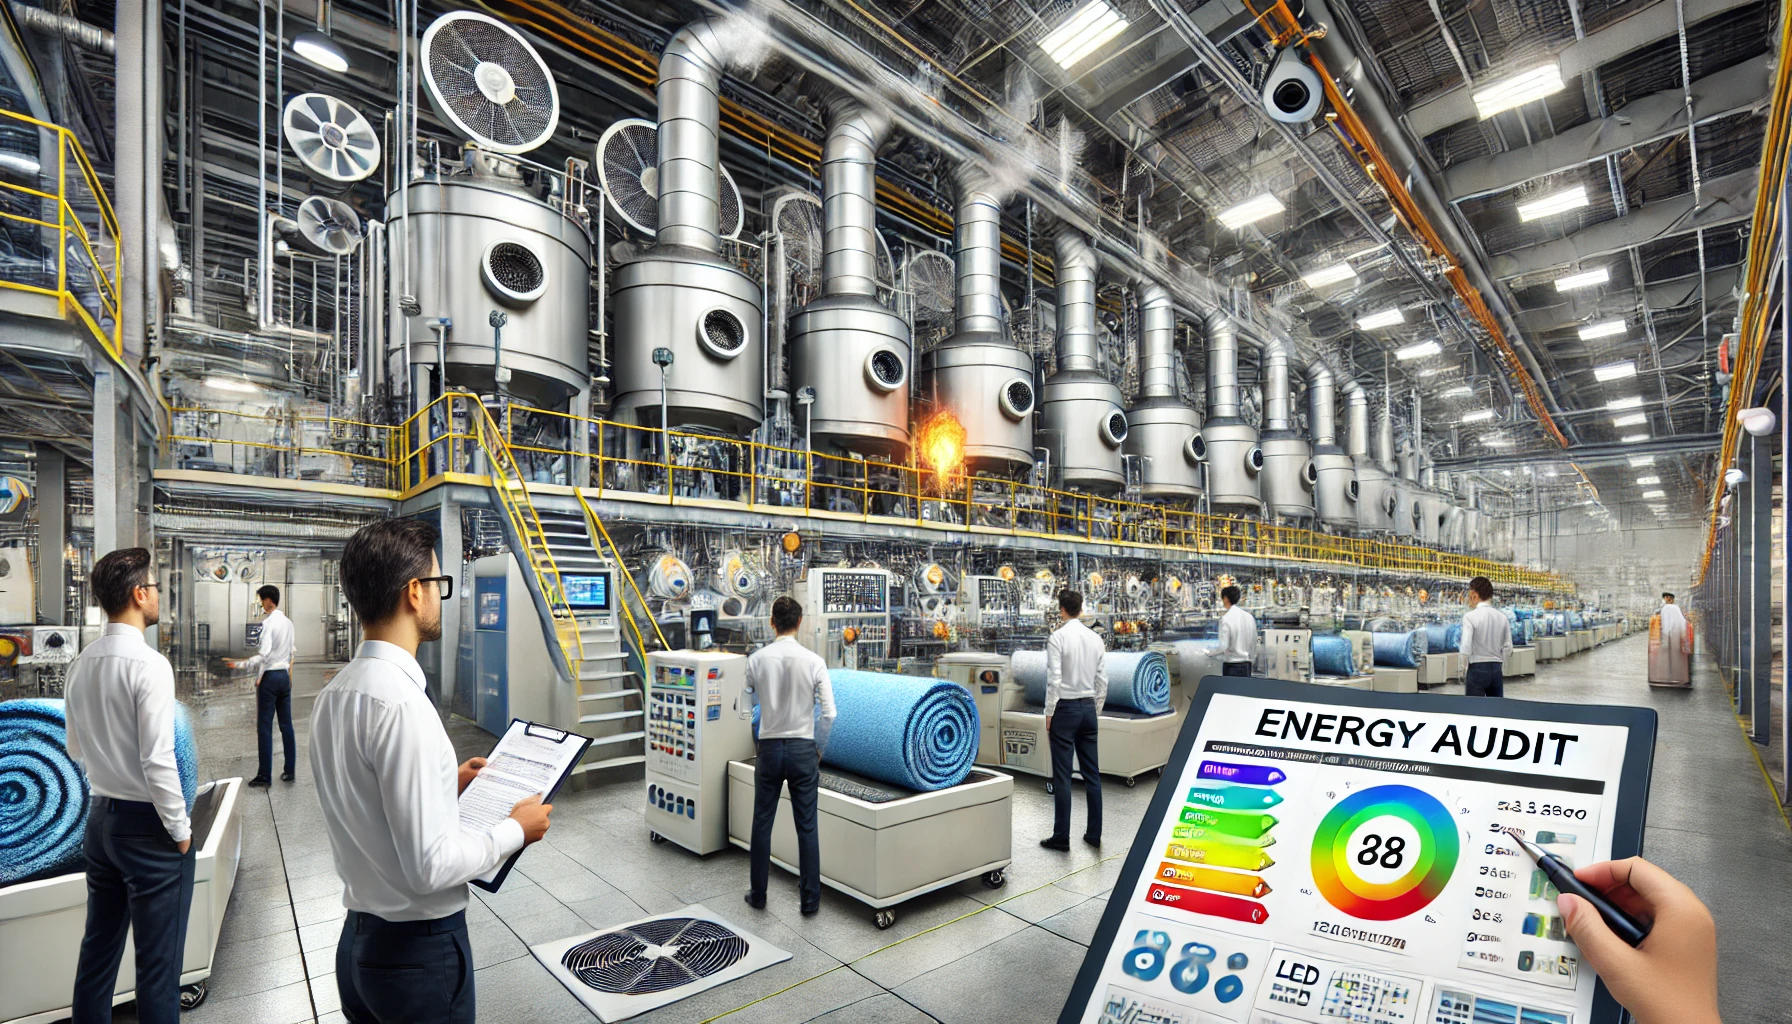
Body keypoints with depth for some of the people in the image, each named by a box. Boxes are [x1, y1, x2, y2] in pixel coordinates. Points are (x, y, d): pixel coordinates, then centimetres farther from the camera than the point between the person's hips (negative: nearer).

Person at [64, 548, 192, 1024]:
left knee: (98, 946, 21)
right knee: (158, 964, 4)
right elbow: (158, 761, -21)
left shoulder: (81, 663, 2)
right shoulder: (149, 664, -21)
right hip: (147, 825, -8)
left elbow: (76, 749, 14)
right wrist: (181, 830, -10)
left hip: (100, 818, 8)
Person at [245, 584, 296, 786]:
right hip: (285, 675, 7)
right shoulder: (288, 622, 10)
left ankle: (264, 774, 4)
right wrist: (287, 669, 20)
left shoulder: (268, 622, -13)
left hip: (270, 677, -7)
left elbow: (264, 655, -20)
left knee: (265, 727, 0)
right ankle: (289, 770, 12)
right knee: (286, 724, 9)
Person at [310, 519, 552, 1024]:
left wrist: (446, 784, 15)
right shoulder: (400, 702, -27)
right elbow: (429, 865, -27)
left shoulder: (334, 693, 0)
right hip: (422, 949, -8)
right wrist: (515, 830, -13)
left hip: (358, 940, 8)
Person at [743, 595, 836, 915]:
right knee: (807, 827, 9)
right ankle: (810, 899, 18)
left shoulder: (757, 659, -7)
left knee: (762, 824, 15)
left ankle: (758, 894, 28)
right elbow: (828, 712, -11)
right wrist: (820, 748, 4)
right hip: (803, 749, -1)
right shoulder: (813, 660, -12)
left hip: (770, 748, 1)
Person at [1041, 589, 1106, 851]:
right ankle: (1094, 834, 19)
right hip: (1088, 708, 6)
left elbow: (1054, 680, -16)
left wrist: (1049, 714, -7)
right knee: (1092, 773, 12)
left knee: (1062, 775, 2)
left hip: (1065, 709, -5)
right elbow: (1102, 680, 7)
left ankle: (1061, 837, 9)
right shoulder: (1096, 638, 4)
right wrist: (1096, 711, 16)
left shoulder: (1058, 637, -12)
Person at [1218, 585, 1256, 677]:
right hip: (1247, 665, 6)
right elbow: (1254, 643, 11)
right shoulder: (1250, 617, 4)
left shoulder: (1225, 619, -15)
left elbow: (1224, 647, -17)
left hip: (1231, 666, -6)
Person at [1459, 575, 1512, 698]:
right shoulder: (1502, 617, 4)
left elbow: (1466, 648, -15)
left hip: (1477, 669, -5)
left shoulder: (1470, 616, -12)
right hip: (1497, 669, 5)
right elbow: (1508, 649, 6)